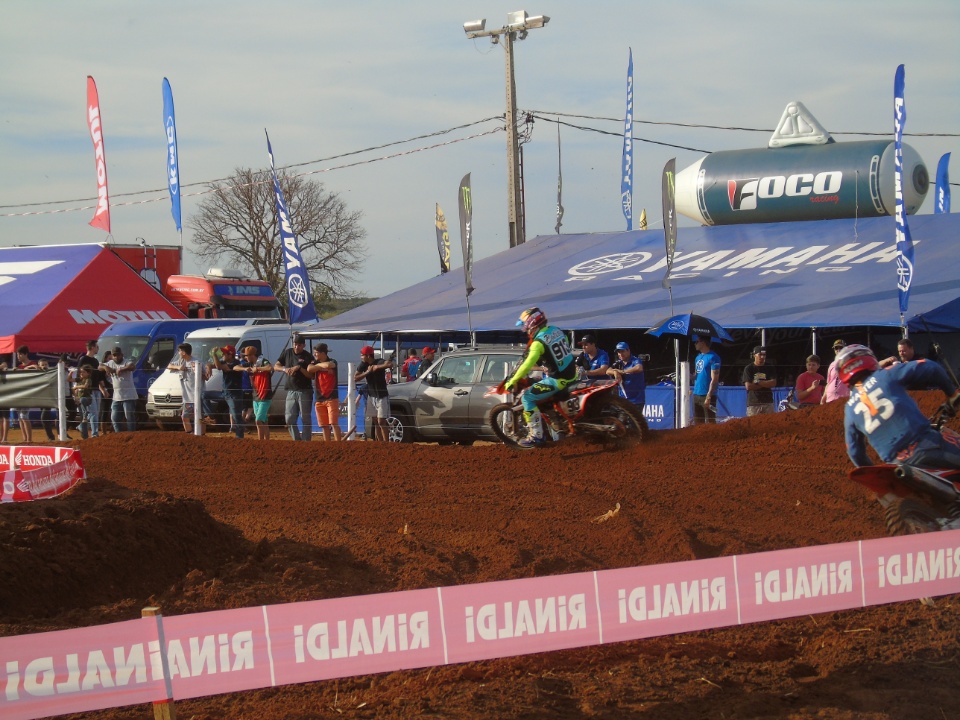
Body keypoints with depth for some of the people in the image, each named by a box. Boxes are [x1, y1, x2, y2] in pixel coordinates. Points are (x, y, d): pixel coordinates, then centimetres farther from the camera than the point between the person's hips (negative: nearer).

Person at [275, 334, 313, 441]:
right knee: (289, 419, 3)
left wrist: (299, 368, -21)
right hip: (291, 391, 5)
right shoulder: (288, 353, 10)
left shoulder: (307, 357, -4)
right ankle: (297, 441, 13)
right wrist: (285, 369, -9)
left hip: (305, 392, -5)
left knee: (305, 419, -3)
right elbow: (276, 366, 11)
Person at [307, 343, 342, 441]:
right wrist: (322, 367, -12)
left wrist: (318, 365, -7)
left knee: (334, 423, -11)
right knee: (324, 425, 6)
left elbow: (328, 365, -26)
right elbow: (309, 369, -9)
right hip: (319, 398, 5)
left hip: (331, 397, -5)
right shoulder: (314, 362, 11)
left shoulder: (332, 362, -3)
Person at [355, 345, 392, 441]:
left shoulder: (379, 362, -18)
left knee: (381, 422, -10)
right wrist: (367, 372, -17)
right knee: (375, 422, 7)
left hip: (382, 396, -6)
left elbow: (390, 363, -39)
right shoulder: (363, 364, 0)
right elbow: (355, 378, -5)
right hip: (371, 396, 6)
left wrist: (377, 367, -32)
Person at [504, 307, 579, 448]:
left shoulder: (538, 342, -18)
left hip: (558, 380, -9)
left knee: (527, 398, -7)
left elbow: (528, 365, -25)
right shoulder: (556, 330, 6)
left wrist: (512, 381, -20)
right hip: (572, 373, 9)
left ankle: (536, 435, -9)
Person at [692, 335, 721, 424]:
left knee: (710, 422, -5)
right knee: (698, 423, 9)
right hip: (697, 394, 8)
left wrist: (708, 396, -19)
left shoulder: (713, 357, -9)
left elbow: (714, 379, -14)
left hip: (707, 395, -8)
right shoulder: (698, 357, 16)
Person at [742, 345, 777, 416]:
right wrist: (766, 384, -4)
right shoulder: (748, 368, 1)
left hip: (768, 403, 2)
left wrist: (758, 382, -10)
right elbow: (748, 386, -9)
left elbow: (773, 383, -2)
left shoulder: (768, 368, 10)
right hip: (753, 404, -2)